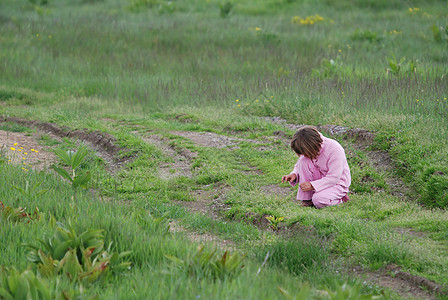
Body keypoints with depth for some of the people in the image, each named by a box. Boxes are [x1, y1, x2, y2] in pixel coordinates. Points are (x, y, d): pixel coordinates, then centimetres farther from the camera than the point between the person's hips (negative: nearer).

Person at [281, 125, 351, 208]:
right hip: (320, 178, 6)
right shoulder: (308, 149, -9)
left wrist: (312, 185, -33)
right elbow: (299, 166, 6)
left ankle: (340, 199, 1)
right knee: (304, 161, -20)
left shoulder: (335, 149, -28)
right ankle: (306, 199, -13)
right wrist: (294, 174, -18)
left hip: (337, 183, -6)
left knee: (319, 200, -33)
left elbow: (334, 178, -28)